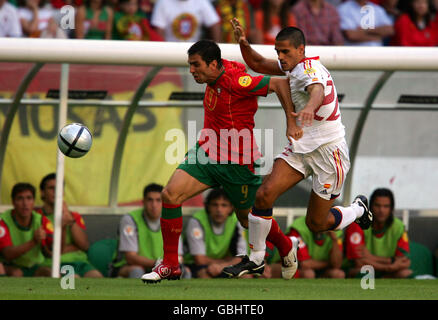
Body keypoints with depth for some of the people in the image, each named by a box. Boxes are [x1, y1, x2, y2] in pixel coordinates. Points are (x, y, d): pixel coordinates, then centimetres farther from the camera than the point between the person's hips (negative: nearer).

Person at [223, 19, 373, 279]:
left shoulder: (309, 69, -21)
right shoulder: (293, 67, 6)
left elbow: (318, 92, -44)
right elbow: (258, 64, 18)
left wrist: (309, 108, -67)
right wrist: (244, 43, -4)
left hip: (328, 150, -7)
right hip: (301, 147, 7)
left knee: (316, 224, 3)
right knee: (265, 194, -14)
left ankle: (358, 209, 33)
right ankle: (256, 257, 1)